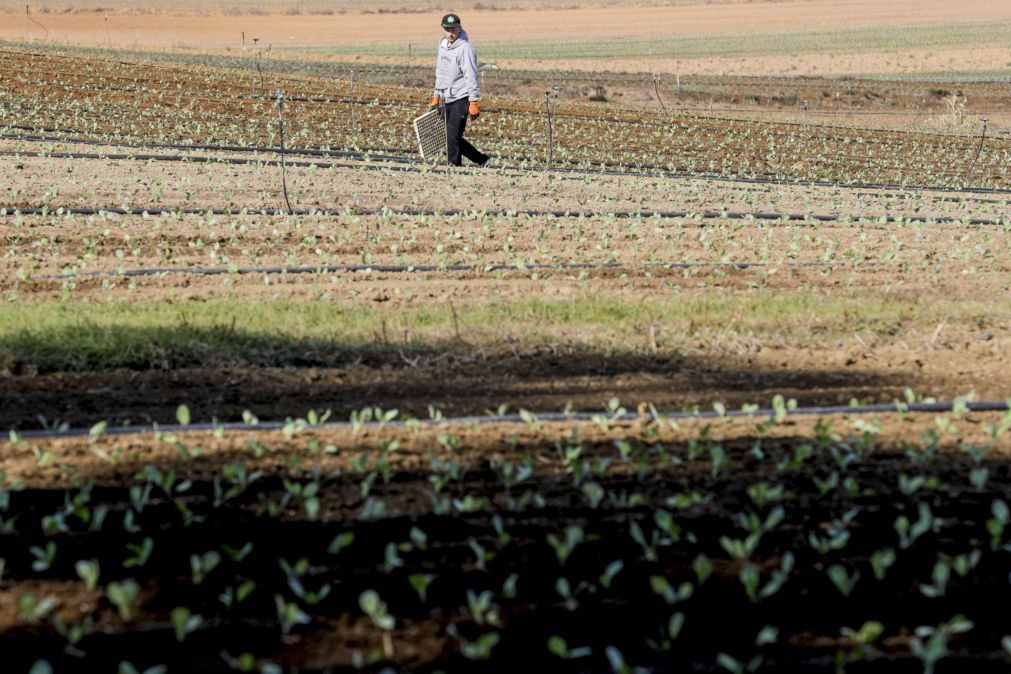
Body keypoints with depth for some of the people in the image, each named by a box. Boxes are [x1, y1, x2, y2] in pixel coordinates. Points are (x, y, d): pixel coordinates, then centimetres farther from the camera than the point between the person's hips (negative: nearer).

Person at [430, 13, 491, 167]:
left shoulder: (465, 48, -14)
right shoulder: (442, 46, 12)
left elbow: (471, 77, -17)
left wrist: (474, 102, -21)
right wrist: (436, 97, 23)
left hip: (461, 99, -9)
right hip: (447, 100, 9)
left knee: (453, 137, -12)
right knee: (453, 137, 10)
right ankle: (483, 160, 21)